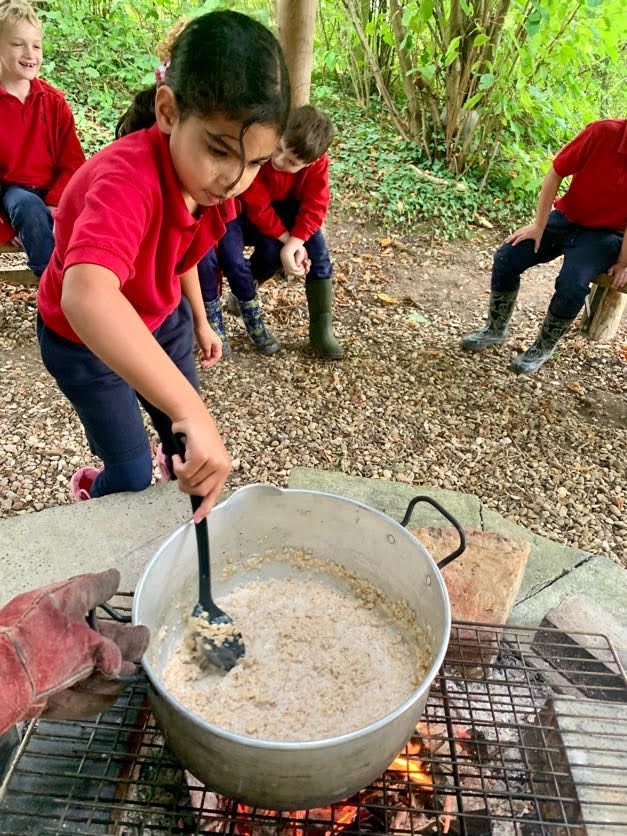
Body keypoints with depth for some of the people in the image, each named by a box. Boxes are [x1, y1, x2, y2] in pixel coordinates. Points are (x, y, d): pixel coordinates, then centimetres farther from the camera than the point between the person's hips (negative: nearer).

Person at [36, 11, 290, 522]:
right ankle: (91, 492, 40)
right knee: (133, 475, 4)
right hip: (84, 340, -6)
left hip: (160, 320, 6)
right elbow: (86, 297, -58)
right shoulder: (129, 178, -39)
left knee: (192, 449, 13)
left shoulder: (210, 175, -15)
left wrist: (199, 322, 14)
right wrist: (193, 413, -64)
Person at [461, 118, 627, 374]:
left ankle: (543, 348, -2)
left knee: (572, 283, -28)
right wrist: (539, 226, -10)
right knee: (506, 258, -13)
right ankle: (496, 329, 8)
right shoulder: (603, 132, -18)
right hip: (566, 217, 2)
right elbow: (556, 174, -10)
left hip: (605, 234, -2)